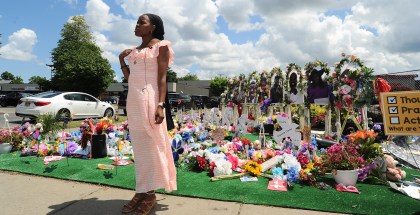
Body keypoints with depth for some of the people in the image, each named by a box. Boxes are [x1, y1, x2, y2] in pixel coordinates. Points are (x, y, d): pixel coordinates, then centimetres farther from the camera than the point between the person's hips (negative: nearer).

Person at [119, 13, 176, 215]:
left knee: (151, 145, -4)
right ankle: (141, 191, 16)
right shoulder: (134, 51, 21)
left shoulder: (160, 46, 2)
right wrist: (122, 60, 14)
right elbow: (129, 78, 20)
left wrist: (160, 105, -18)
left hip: (149, 99, -7)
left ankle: (150, 193, 6)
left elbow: (162, 78, -8)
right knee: (138, 146, 8)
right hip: (133, 100, 7)